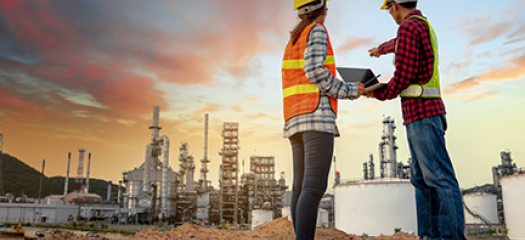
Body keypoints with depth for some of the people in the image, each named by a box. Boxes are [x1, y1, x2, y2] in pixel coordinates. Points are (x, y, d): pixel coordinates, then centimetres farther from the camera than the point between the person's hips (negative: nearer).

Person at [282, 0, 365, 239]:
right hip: (317, 115, -9)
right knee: (314, 186, -16)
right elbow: (315, 70, -14)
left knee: (302, 187, 3)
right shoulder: (317, 30, 1)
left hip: (296, 120, 9)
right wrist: (349, 91, -2)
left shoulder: (293, 41, 26)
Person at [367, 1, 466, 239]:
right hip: (427, 110, 10)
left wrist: (378, 94, 1)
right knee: (421, 179, 7)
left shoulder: (409, 26, -7)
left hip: (420, 111, -10)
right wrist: (381, 49, 65)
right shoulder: (423, 25, 23)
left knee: (438, 175, -14)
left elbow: (403, 75, -15)